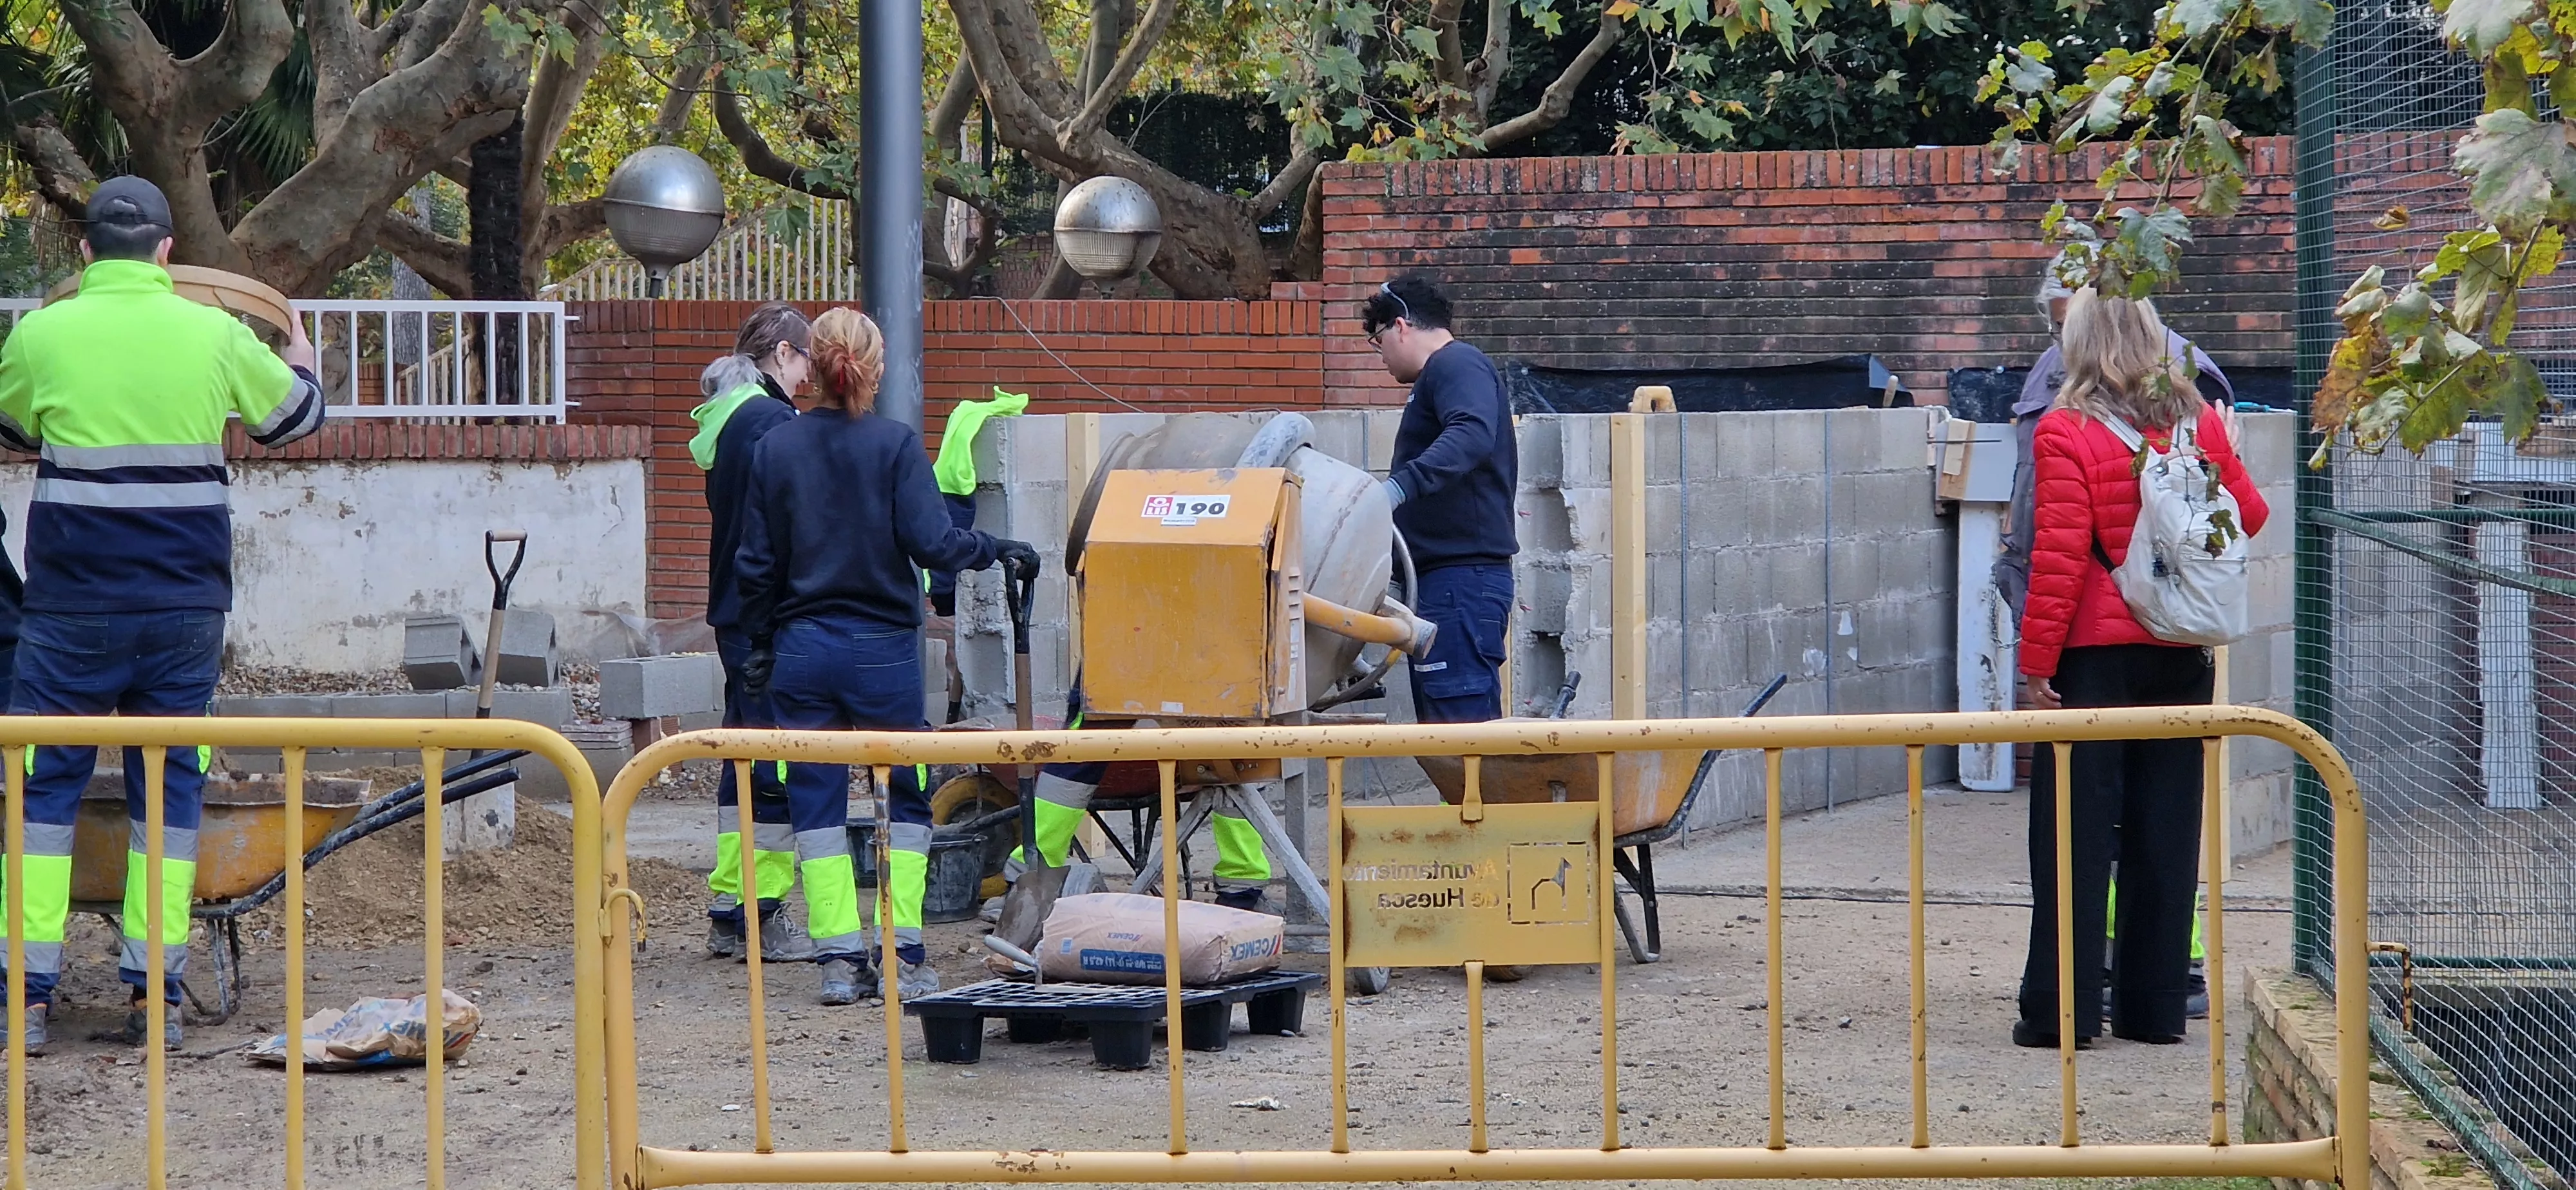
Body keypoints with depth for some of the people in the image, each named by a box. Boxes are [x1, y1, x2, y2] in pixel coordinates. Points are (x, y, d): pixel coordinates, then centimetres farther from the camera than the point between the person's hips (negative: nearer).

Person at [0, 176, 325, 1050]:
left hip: (72, 605, -1)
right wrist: (300, 357, 41)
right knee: (170, 787, 7)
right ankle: (157, 996, 5)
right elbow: (297, 415, 18)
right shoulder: (214, 335, 0)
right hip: (185, 606, 1)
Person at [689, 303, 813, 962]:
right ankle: (763, 917, -4)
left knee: (744, 760, 13)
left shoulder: (724, 419, 15)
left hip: (733, 611, 10)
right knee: (780, 763, -5)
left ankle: (727, 913, 16)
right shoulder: (773, 423, -15)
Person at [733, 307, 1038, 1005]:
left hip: (802, 650, 2)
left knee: (817, 802, 7)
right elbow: (932, 543, -15)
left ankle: (839, 959, 3)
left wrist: (760, 646, 17)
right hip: (883, 651, -2)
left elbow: (756, 565, 5)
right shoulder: (895, 444, -8)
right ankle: (903, 958, 4)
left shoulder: (776, 449, 1)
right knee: (907, 796, 10)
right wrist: (1001, 552, 1)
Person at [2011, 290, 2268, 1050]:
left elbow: (2058, 557, -15)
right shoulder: (2200, 424, 2)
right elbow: (2249, 517, 15)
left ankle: (2062, 1008, 1)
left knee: (2075, 832, 1)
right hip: (2180, 659, 4)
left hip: (2095, 654, -4)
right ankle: (2156, 1006, 12)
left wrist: (2037, 658, -9)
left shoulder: (2066, 432, -11)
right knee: (2165, 831, 9)